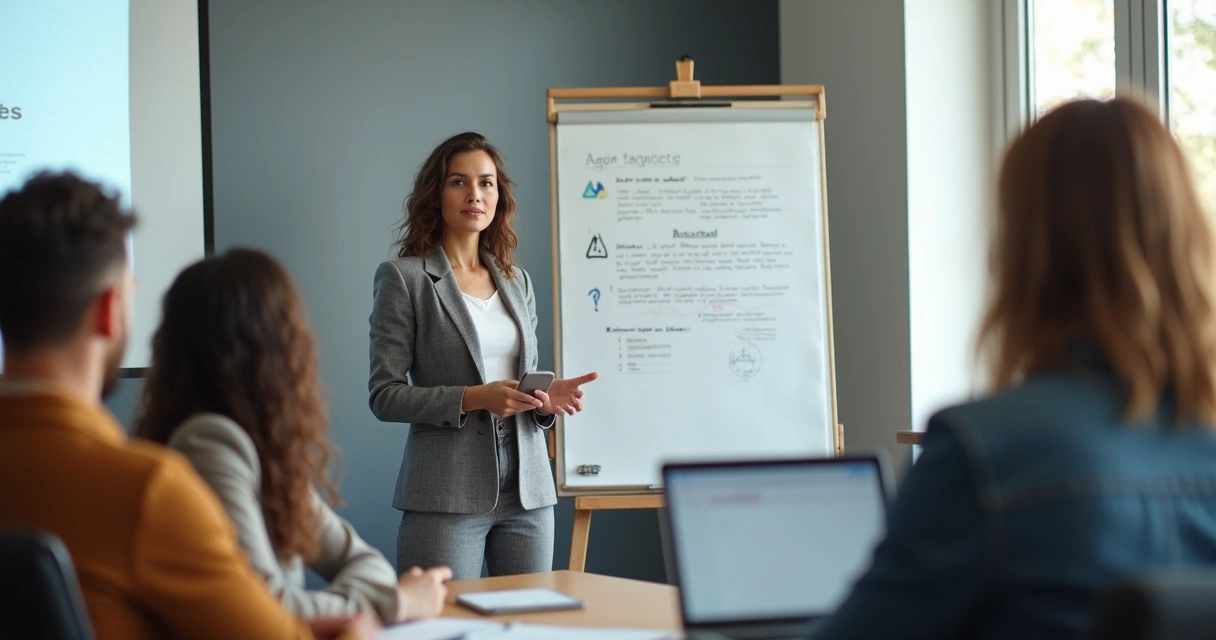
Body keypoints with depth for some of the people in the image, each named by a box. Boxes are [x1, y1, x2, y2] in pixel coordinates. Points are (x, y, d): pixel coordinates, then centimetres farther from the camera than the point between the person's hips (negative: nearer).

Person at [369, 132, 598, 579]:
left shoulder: (516, 282, 15)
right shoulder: (404, 277, -1)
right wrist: (473, 398, -18)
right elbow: (384, 395, -6)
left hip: (527, 490, 5)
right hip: (448, 494, -5)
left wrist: (547, 401, -2)